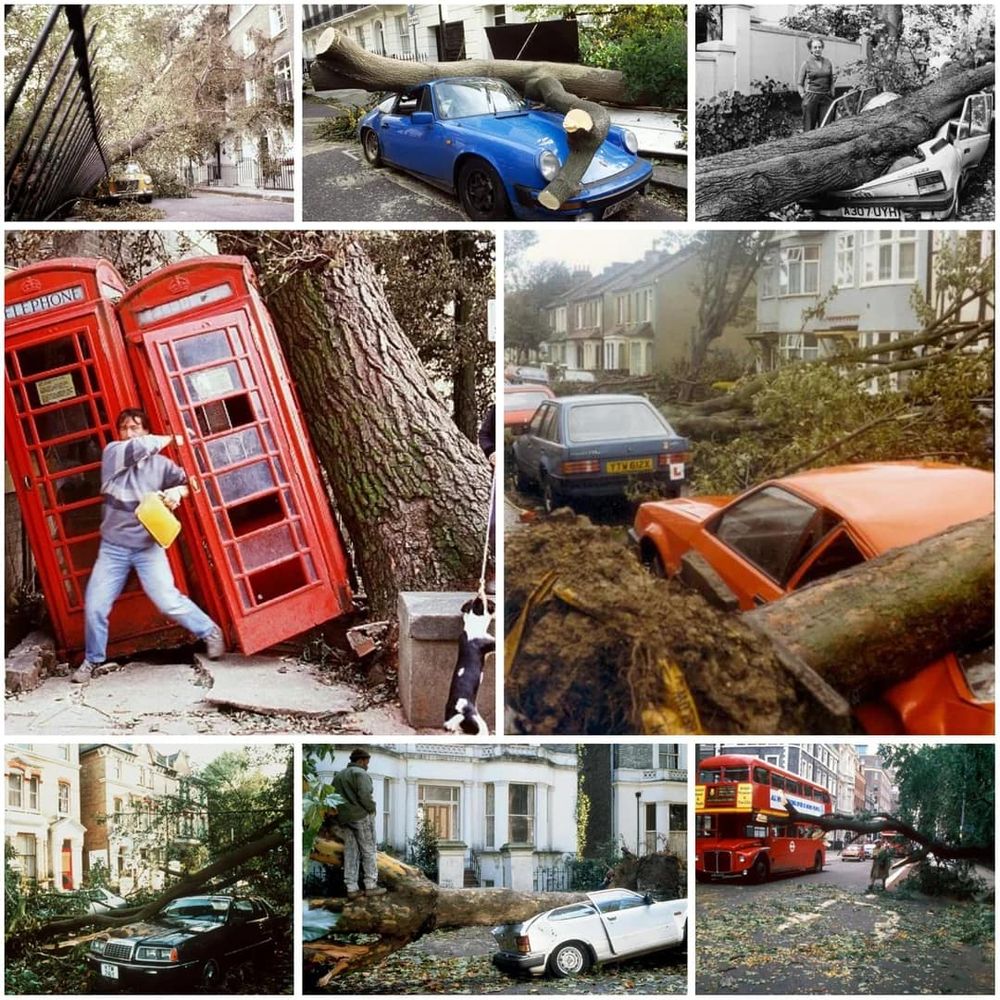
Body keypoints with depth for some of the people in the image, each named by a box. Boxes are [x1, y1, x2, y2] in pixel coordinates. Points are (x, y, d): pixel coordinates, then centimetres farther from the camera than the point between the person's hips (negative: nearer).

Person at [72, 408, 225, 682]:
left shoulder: (159, 463, 1)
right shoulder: (112, 452, 0)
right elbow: (136, 448, -19)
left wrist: (176, 491, -22)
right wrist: (172, 439, -16)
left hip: (148, 546, -1)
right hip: (113, 547, 1)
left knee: (168, 601, -12)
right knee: (94, 606, 1)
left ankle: (210, 632, 9)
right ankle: (92, 660, 21)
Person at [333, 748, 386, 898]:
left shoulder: (338, 776, 16)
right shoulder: (360, 773, -9)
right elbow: (365, 795, -20)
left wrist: (340, 813, 12)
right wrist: (372, 809, -6)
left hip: (344, 818, 7)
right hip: (362, 816, -7)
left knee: (351, 852, 7)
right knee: (369, 851, 1)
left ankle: (351, 888, 4)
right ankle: (371, 885, 1)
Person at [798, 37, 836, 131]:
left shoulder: (828, 62, 11)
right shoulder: (807, 63, 2)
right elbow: (800, 83, 5)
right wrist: (803, 95, -5)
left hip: (826, 98, 3)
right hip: (811, 97, -3)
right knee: (809, 127, -3)